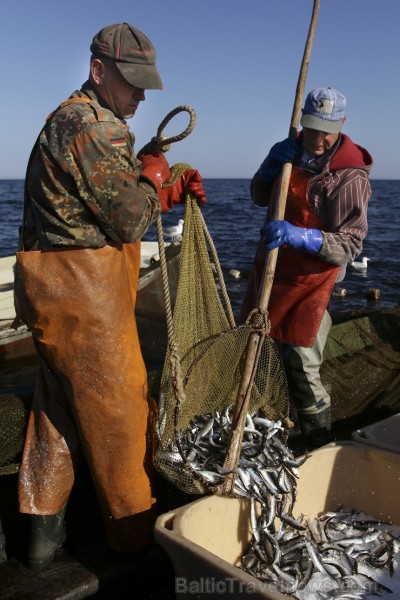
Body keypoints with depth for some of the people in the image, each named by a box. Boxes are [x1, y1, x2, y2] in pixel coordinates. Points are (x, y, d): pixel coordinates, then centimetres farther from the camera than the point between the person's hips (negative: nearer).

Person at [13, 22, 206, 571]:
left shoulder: (84, 120, 19)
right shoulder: (90, 125, -16)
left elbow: (111, 205, 19)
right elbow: (131, 220, -18)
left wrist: (172, 192, 9)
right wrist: (153, 176, 0)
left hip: (58, 286, 11)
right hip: (82, 287, -11)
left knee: (58, 401, 16)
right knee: (117, 407, 3)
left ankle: (44, 529, 28)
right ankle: (137, 534, 21)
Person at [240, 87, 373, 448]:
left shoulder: (349, 176, -19)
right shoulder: (296, 151, 5)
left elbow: (349, 245, -22)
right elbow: (260, 198, 13)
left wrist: (300, 236, -38)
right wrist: (271, 164, -7)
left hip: (309, 280, -8)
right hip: (272, 268, 9)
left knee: (301, 366, -1)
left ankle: (317, 444, 21)